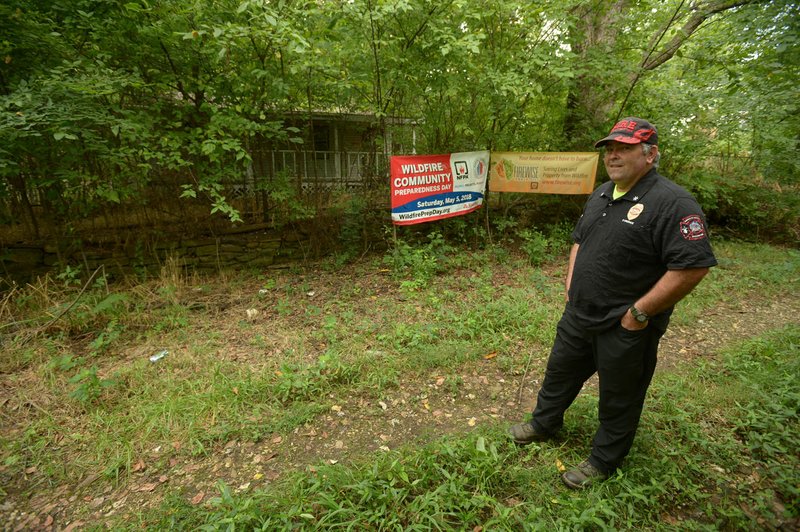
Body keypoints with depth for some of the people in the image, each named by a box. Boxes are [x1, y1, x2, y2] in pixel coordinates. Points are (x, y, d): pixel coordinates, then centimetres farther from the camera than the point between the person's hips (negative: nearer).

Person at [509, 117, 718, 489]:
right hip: (578, 316, 8)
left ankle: (603, 461, 35)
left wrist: (639, 312, -21)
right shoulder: (602, 194, 7)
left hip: (625, 329, -7)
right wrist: (571, 283, 8)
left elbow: (693, 267, -24)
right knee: (559, 373, 22)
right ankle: (544, 424, 46)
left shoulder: (672, 203, -19)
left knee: (618, 399, 14)